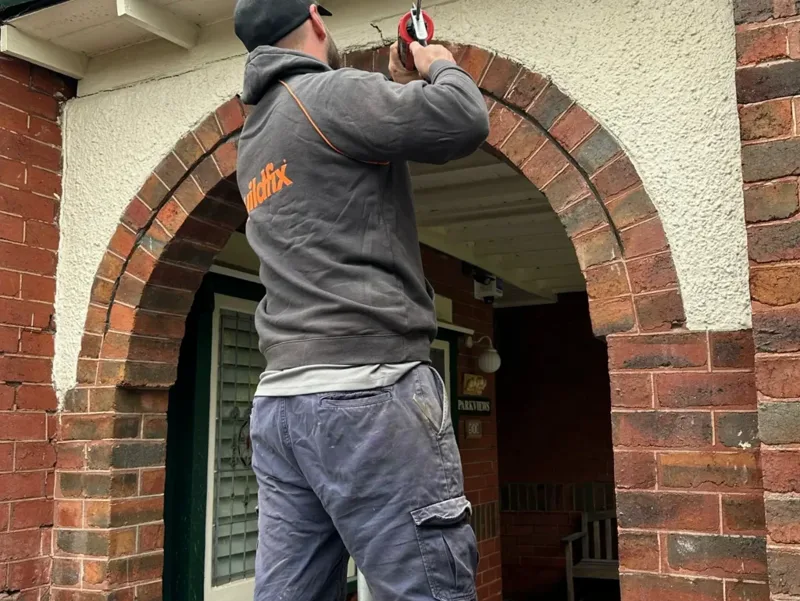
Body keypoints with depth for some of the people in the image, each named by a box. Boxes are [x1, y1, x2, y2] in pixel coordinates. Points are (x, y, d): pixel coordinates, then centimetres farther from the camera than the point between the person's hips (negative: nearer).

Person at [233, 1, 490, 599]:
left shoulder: (253, 142, 21)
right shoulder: (327, 93, -5)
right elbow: (463, 121, -13)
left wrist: (400, 84, 35)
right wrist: (440, 67, 8)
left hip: (280, 403, 9)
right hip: (365, 392, -9)